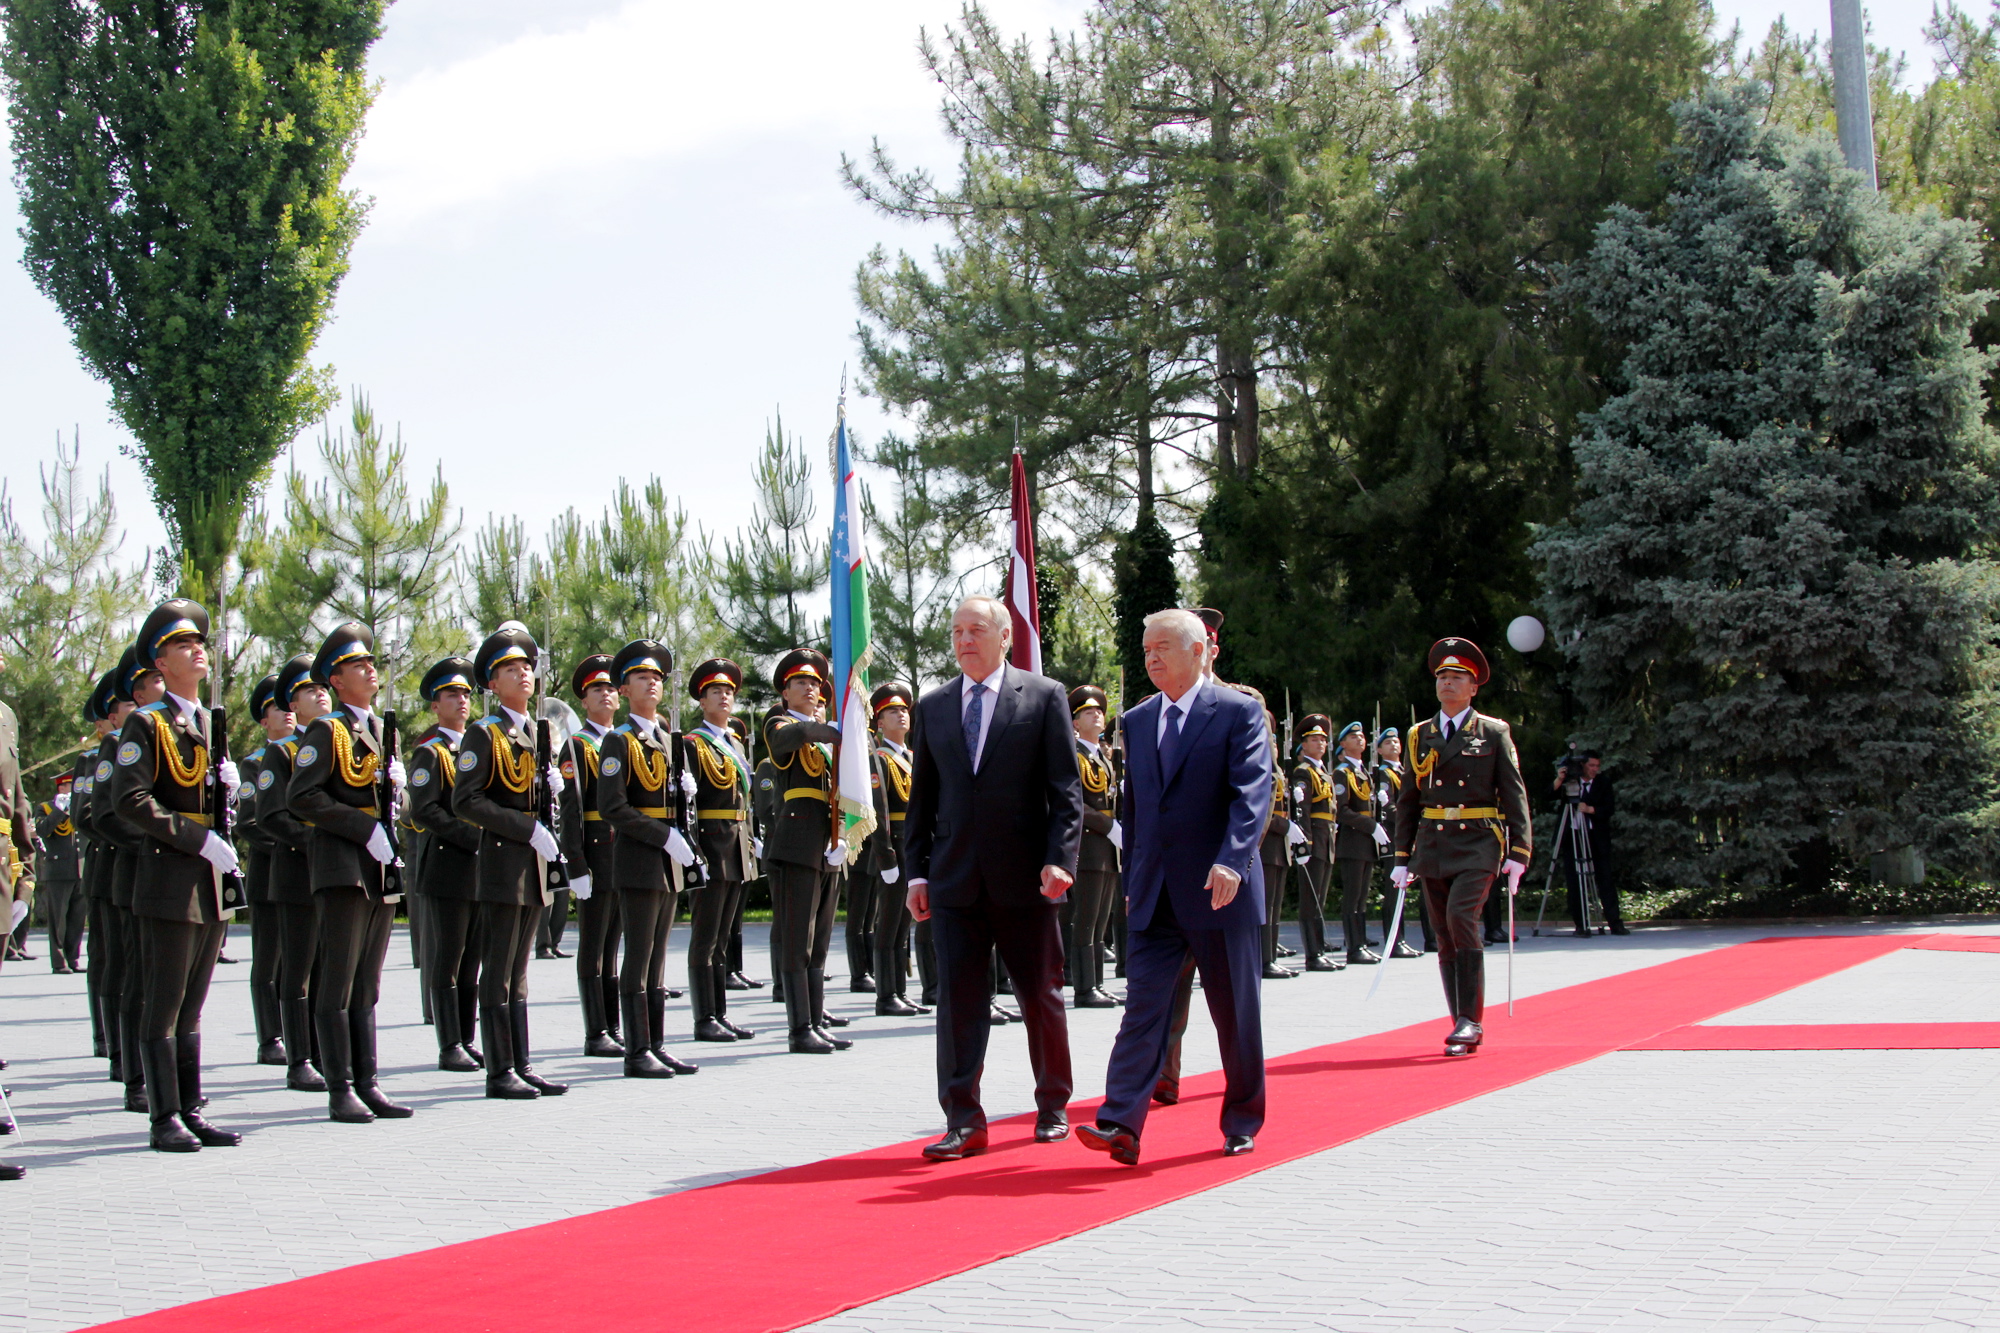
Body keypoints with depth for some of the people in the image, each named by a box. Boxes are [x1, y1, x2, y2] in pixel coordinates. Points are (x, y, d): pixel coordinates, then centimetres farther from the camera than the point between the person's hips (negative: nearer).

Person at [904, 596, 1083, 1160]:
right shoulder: (932, 707, 11)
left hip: (1024, 879, -2)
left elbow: (1066, 789, -3)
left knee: (1041, 996, 8)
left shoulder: (1044, 697, 1)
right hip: (955, 879, 2)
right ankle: (964, 1120, -1)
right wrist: (916, 871, 6)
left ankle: (1053, 1107, 23)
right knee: (958, 997, -3)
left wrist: (1059, 858, -14)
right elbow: (922, 796, 13)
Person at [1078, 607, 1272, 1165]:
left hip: (1220, 889, -4)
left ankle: (1242, 1124, 22)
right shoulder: (1137, 722, 13)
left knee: (1236, 1014, 7)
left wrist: (1231, 860, -29)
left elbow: (1252, 793, -16)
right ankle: (1121, 1124, -13)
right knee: (1143, 1006, -6)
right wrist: (1131, 882, 16)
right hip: (1155, 894, 4)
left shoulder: (1240, 712, -4)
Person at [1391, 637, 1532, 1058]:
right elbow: (1408, 801, 14)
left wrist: (1518, 853, -8)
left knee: (1461, 917, -22)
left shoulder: (1493, 733, 3)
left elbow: (1514, 795, 1)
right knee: (1446, 938, 5)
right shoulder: (1420, 736, 12)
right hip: (1432, 845, 4)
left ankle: (1470, 1020, -17)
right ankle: (1463, 1026, 14)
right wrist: (1402, 857, 9)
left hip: (1478, 843, -4)